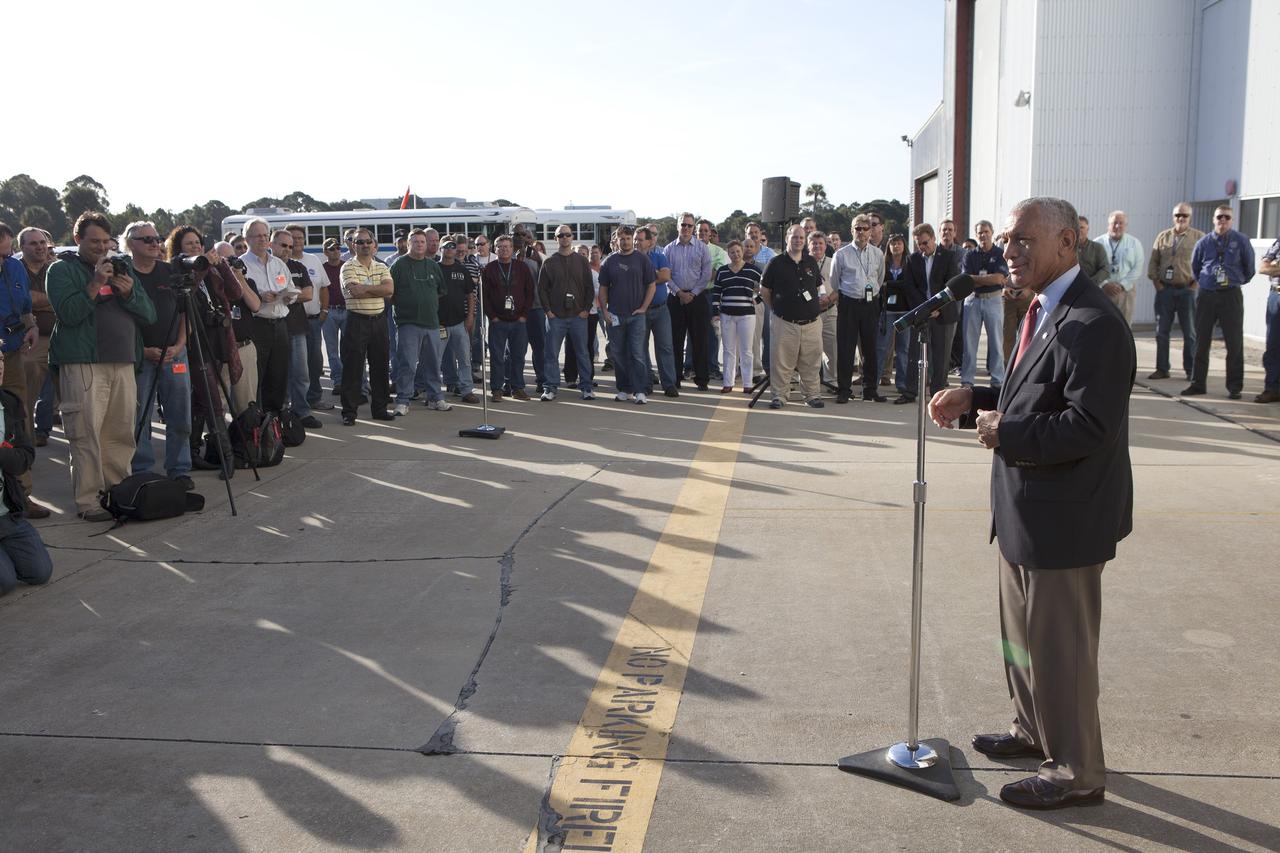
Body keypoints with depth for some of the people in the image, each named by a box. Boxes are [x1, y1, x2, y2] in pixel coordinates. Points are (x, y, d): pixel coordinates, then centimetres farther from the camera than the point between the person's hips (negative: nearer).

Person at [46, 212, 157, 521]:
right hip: (82, 364, -5)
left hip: (123, 363, 5)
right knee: (86, 435, -8)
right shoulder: (62, 270, 5)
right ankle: (87, 501, -6)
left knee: (121, 434, 5)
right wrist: (96, 284, -16)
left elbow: (149, 315, 14)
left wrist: (130, 292, -3)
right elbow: (68, 313, -10)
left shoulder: (123, 269, 20)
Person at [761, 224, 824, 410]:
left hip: (811, 323, 3)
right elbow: (764, 290, 7)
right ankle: (778, 395, 9)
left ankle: (812, 394, 16)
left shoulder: (811, 263, 12)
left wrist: (814, 306, 15)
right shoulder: (776, 263, 0)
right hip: (785, 323, -3)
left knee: (811, 362, 6)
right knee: (782, 361, -1)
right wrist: (776, 308, 9)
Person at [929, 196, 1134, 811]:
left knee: (1058, 645, 3)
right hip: (1024, 509, 10)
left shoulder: (1093, 324, -23)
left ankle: (1077, 772, 20)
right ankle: (1033, 730, 44)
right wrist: (974, 401, 4)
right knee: (1021, 633, 24)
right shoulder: (1043, 310, 9)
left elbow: (1088, 426, -29)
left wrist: (1007, 432, -23)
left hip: (1063, 517, -10)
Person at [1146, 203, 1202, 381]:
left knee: (1190, 333, 2)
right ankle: (1162, 369, 12)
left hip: (1187, 291, -3)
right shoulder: (1163, 236, 10)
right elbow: (1153, 261, 10)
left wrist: (1195, 284, -9)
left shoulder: (1199, 237, 1)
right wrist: (1156, 281, 0)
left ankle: (1191, 371, 8)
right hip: (1165, 290, 3)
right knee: (1161, 331, 5)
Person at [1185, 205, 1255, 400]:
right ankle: (1197, 384, 15)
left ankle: (1234, 387, 7)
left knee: (1234, 343, 0)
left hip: (1231, 296, -2)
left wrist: (1240, 281, 14)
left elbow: (1249, 267, 8)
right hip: (1206, 296, 2)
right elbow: (1195, 267, 19)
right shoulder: (1203, 243, 3)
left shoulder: (1241, 241, -3)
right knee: (1201, 341, 6)